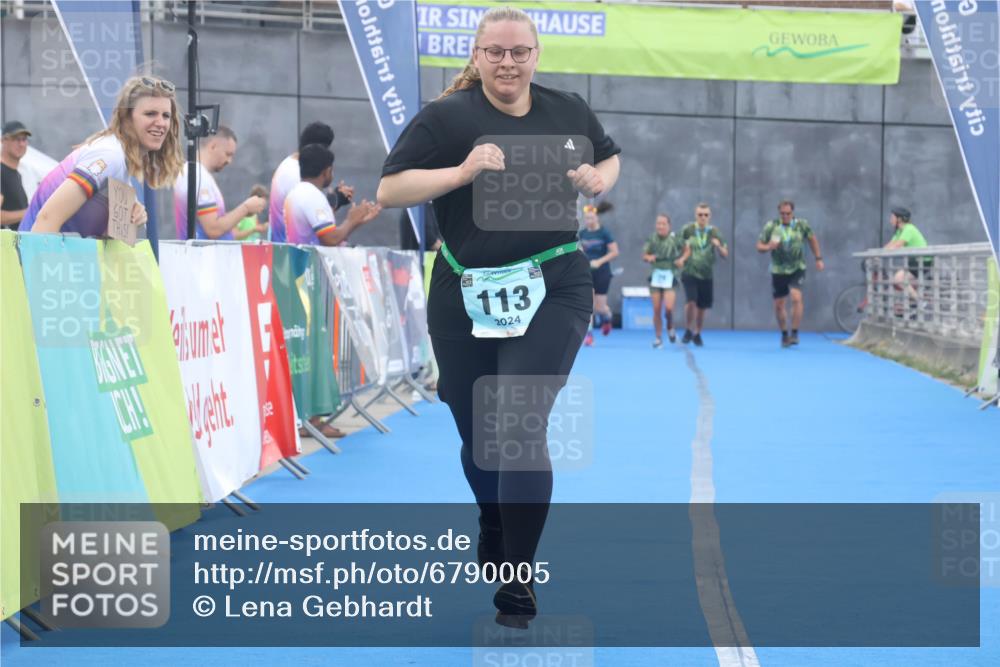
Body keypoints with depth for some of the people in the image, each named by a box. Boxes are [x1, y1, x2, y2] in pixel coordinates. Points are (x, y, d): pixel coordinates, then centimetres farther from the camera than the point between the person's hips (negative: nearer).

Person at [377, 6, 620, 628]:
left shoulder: (569, 110, 5)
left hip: (553, 290, 0)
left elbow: (609, 157, 23)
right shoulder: (446, 117, -6)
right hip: (466, 297, 1)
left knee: (520, 425, -16)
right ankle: (494, 526, 47)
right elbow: (389, 190, -10)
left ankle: (519, 583, -7)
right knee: (477, 436, 14)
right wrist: (462, 172, -22)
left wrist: (598, 182, 0)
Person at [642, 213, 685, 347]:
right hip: (656, 275, 2)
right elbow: (644, 255, 10)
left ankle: (670, 328, 16)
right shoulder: (652, 239, 2)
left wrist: (681, 260, -7)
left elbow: (686, 250, 10)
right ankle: (658, 338, 12)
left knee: (668, 307, -15)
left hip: (670, 276, -2)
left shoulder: (675, 238, -4)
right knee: (657, 309, 1)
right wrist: (649, 257, -12)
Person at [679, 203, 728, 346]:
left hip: (706, 275, 2)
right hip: (689, 273, -2)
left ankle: (697, 334, 27)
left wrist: (718, 246, -17)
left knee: (702, 307, 7)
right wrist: (682, 258, -6)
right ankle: (688, 330, 0)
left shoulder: (714, 232, 2)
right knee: (691, 301, -19)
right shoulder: (687, 230, -2)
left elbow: (725, 254, 3)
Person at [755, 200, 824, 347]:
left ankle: (794, 333, -14)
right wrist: (768, 247, -23)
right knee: (778, 305, 7)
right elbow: (759, 246, -1)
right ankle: (784, 335, 27)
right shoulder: (771, 226, -5)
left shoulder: (801, 224, -4)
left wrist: (818, 258, 10)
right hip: (778, 270, 2)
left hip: (797, 269, -1)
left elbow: (812, 239, 12)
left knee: (796, 298, -22)